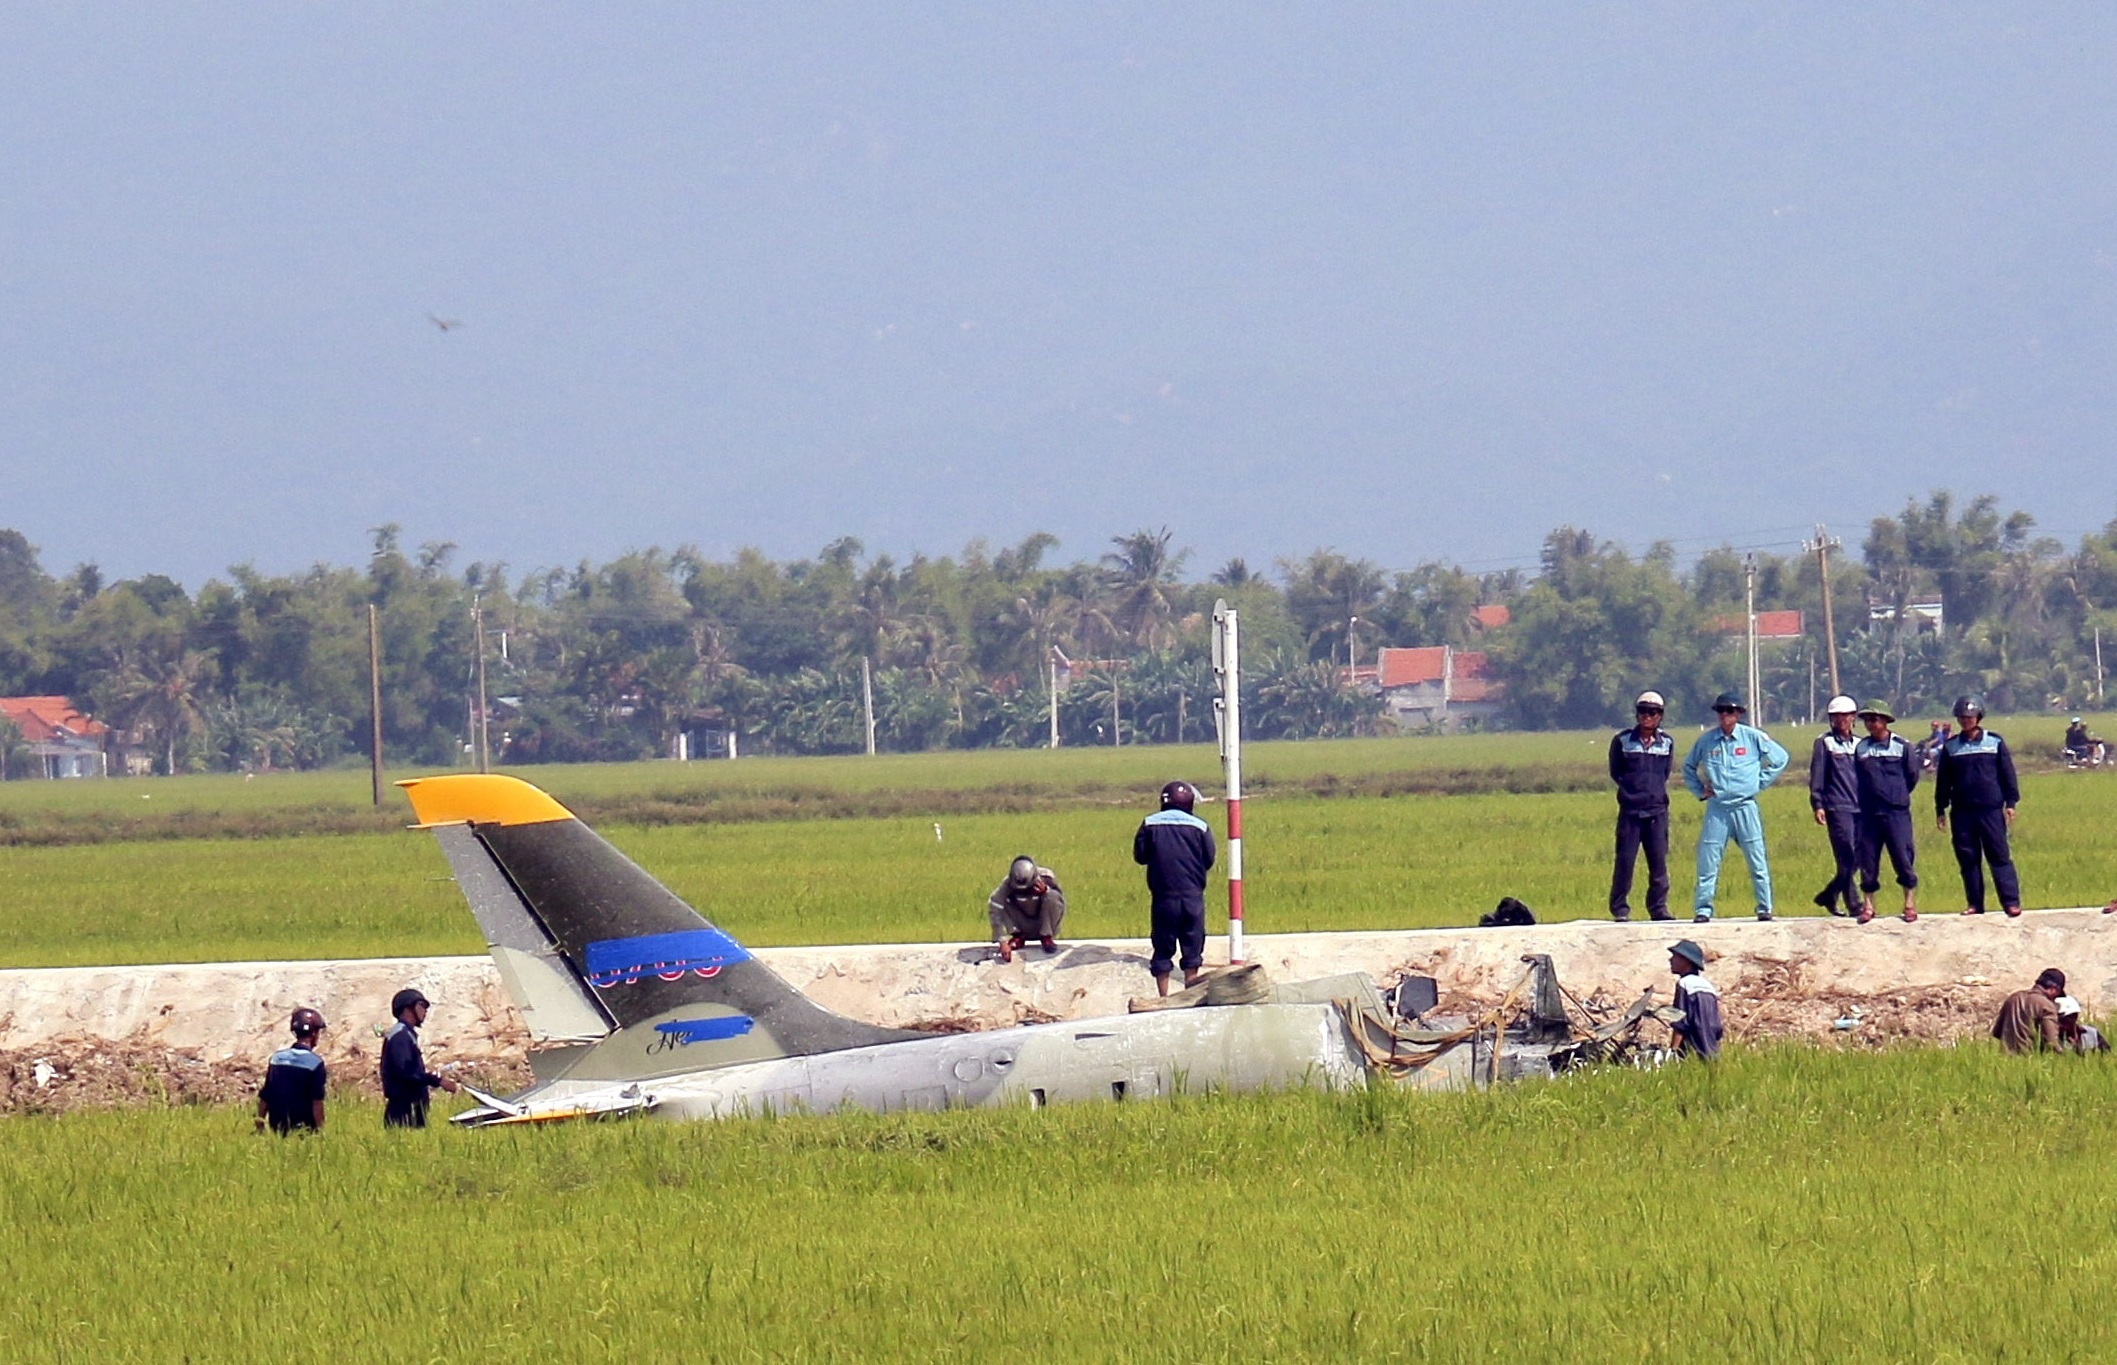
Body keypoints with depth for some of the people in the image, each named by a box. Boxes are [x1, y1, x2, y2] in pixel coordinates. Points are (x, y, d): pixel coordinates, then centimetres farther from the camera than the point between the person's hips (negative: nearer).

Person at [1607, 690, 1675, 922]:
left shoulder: (1667, 743, 8)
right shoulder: (1622, 741, 2)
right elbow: (1615, 772, 9)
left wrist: (1655, 792, 8)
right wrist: (1631, 791, 3)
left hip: (1657, 810, 2)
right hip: (1630, 810, -2)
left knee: (1659, 861, 2)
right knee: (1625, 860, -4)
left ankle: (1658, 908, 9)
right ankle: (1620, 909, 2)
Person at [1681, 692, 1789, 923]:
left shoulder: (1753, 737, -1)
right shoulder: (1706, 740, 4)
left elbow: (1779, 758, 10)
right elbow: (1689, 767, 21)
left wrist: (1760, 782, 4)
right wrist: (1700, 790, 9)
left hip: (1745, 806, -1)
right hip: (1717, 808, 1)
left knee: (1757, 860, 0)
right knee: (1707, 861, -3)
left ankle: (1764, 908, 8)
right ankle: (1703, 910, 2)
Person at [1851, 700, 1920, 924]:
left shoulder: (1902, 746, -2)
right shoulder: (1861, 748, 5)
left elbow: (1913, 775, 6)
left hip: (1896, 812, -3)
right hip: (1869, 813, 3)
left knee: (1903, 858, -3)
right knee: (1867, 861, 4)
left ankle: (1910, 904, 6)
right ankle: (1867, 905, 12)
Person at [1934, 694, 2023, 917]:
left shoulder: (1994, 742, 3)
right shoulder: (1950, 747, 8)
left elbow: (2007, 774, 5)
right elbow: (1943, 780, 12)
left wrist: (2010, 802, 0)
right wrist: (1940, 809, 10)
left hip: (1991, 809, -3)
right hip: (1962, 812, 3)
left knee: (1999, 856, -5)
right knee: (1967, 858, 4)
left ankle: (2011, 901, -6)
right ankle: (1974, 903, 11)